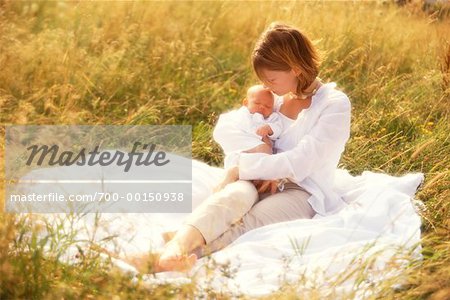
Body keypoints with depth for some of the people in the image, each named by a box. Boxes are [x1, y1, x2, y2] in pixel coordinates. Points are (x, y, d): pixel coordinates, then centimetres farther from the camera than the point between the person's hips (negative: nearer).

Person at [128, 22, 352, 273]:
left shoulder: (335, 104, -6)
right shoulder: (280, 97, 15)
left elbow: (299, 163, -16)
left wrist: (241, 168, -17)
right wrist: (267, 172, -9)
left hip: (305, 194, -4)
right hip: (269, 184, 4)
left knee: (250, 225, -38)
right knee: (238, 192, -35)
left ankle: (183, 258, -64)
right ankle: (179, 244, -65)